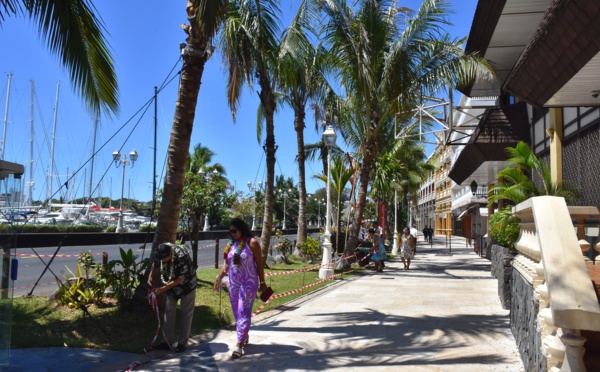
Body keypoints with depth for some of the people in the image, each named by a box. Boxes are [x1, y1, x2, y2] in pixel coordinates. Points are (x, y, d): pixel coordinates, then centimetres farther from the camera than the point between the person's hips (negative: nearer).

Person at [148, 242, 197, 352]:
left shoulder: (181, 255, -36)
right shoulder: (160, 253, -18)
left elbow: (180, 279, -28)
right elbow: (155, 264, 6)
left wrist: (162, 289, -27)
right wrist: (150, 276, -11)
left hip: (187, 285, -5)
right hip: (171, 285, 6)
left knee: (186, 313, 2)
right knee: (169, 311, 5)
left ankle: (182, 343, 11)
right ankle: (167, 342, 13)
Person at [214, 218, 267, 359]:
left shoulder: (252, 243, -9)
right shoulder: (231, 244, 7)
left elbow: (259, 263, -7)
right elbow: (226, 264, 13)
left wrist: (262, 282, -7)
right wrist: (219, 279, 7)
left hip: (248, 283, -6)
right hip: (233, 282, 6)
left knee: (243, 312, -6)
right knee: (236, 312, 12)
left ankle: (239, 344, -6)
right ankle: (244, 336, 30)